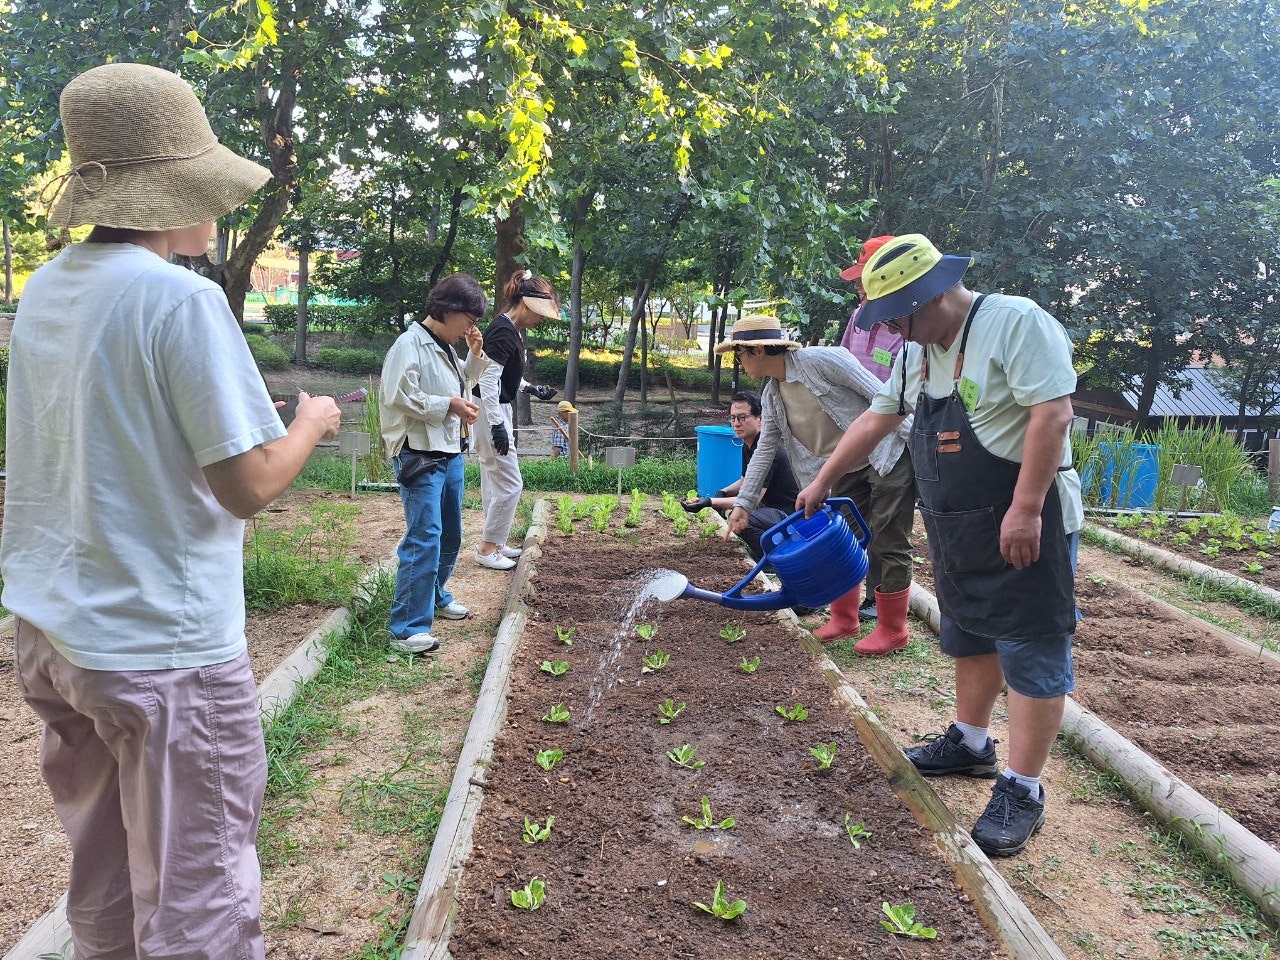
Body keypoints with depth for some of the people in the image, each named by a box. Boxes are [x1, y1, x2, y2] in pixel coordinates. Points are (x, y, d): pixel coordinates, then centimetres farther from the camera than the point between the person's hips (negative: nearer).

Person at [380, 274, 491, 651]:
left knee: (450, 535, 18)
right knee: (424, 539, -13)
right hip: (420, 455, -9)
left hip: (451, 453, 9)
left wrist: (476, 356, 12)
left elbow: (461, 387, 28)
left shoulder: (445, 348, 14)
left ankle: (436, 597, 37)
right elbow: (398, 397, -22)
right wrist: (450, 405, -17)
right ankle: (407, 629, -9)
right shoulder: (410, 344, -13)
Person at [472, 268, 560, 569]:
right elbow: (488, 381, -25)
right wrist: (497, 425, -26)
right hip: (490, 412, -10)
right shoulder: (503, 332, -20)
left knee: (495, 482, 16)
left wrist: (531, 389, 11)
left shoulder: (515, 331, 10)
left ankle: (494, 543, 25)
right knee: (509, 484, -5)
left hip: (497, 409, 10)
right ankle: (487, 549, 4)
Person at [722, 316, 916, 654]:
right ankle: (844, 618, 27)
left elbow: (882, 397, -20)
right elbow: (764, 450, 10)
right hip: (849, 472, 8)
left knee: (887, 544, -2)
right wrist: (743, 503, 8)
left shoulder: (821, 360, -22)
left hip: (889, 457, -8)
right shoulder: (771, 396, 3)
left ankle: (893, 630, 11)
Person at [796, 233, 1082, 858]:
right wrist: (823, 480, 24)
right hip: (956, 527, 9)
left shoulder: (1016, 323, -17)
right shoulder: (916, 352, 9)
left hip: (1022, 523, -8)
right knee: (970, 638, 20)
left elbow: (1053, 412, -24)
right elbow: (875, 420, 19)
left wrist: (1025, 510, -27)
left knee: (1031, 653, -2)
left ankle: (1023, 793, 5)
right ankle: (970, 745, 37)